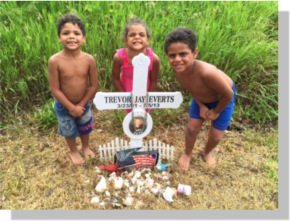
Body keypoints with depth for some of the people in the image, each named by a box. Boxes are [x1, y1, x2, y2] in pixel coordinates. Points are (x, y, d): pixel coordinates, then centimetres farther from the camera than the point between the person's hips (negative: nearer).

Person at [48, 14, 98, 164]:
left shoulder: (89, 59, -19)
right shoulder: (55, 61, -25)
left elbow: (93, 86, -12)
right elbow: (55, 90, -20)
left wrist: (81, 105, -13)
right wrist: (71, 107, -17)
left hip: (83, 104, 2)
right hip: (64, 106, -2)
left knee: (85, 128, 25)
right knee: (69, 131, 21)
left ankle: (86, 147, 56)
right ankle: (73, 152, 51)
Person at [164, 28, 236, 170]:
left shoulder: (206, 72, -47)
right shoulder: (177, 68, -28)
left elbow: (228, 94, -29)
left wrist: (216, 112, -13)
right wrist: (201, 106, -7)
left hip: (222, 99, -3)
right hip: (201, 98, 4)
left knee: (216, 135, 7)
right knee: (192, 128, 8)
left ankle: (207, 153, 41)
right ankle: (187, 154, 37)